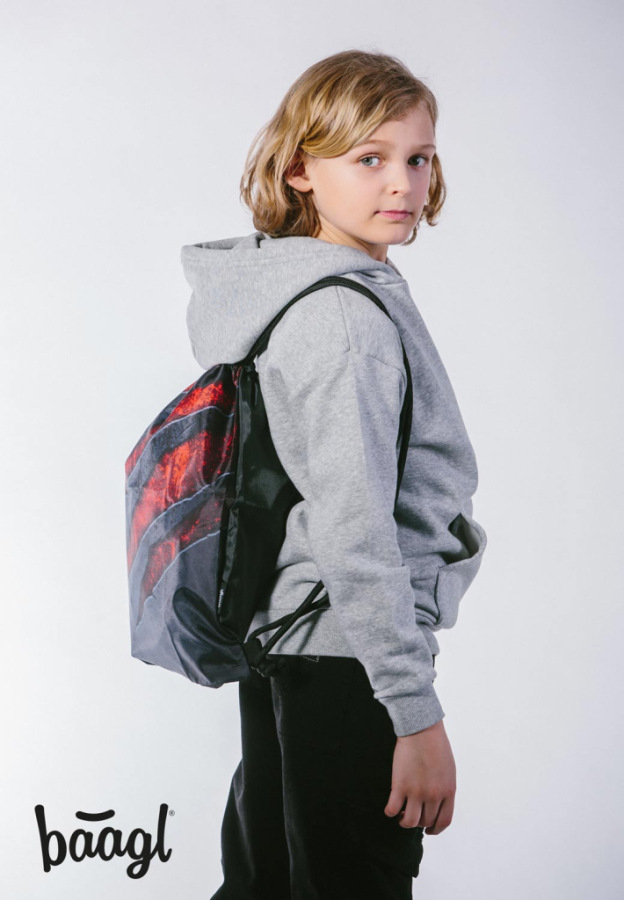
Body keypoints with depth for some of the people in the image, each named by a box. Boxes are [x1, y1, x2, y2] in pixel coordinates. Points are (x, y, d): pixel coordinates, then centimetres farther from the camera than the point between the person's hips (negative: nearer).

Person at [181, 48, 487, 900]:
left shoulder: (278, 289, 10)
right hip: (350, 660, -10)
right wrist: (417, 711, -21)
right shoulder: (349, 317, -20)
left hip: (276, 640, 10)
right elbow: (352, 530, -25)